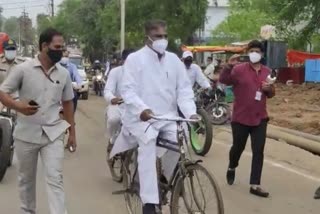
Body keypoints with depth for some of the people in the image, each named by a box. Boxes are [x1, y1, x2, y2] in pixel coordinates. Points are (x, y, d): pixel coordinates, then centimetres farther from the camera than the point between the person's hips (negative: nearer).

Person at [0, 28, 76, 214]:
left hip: (53, 134, 1)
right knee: (26, 179, 15)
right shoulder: (23, 69, -7)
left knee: (55, 179, -6)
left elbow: (68, 103, 12)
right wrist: (18, 106, -25)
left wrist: (72, 132, 11)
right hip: (26, 134, -1)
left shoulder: (64, 73, 3)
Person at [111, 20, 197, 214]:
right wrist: (142, 109, -29)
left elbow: (184, 89, 4)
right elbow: (128, 90, -10)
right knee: (148, 147, -25)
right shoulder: (135, 58, -2)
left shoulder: (173, 59, 9)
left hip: (168, 116, 4)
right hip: (142, 117, -4)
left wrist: (191, 112, -14)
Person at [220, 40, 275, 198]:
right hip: (241, 118, -3)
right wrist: (229, 66, -34)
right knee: (238, 147, 13)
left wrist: (269, 89, -7)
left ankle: (255, 185, 4)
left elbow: (271, 94, 16)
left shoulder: (267, 72, 8)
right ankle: (231, 168, 44)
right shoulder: (239, 69, -6)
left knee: (258, 151, 0)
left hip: (260, 118, 3)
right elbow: (224, 80, -19)